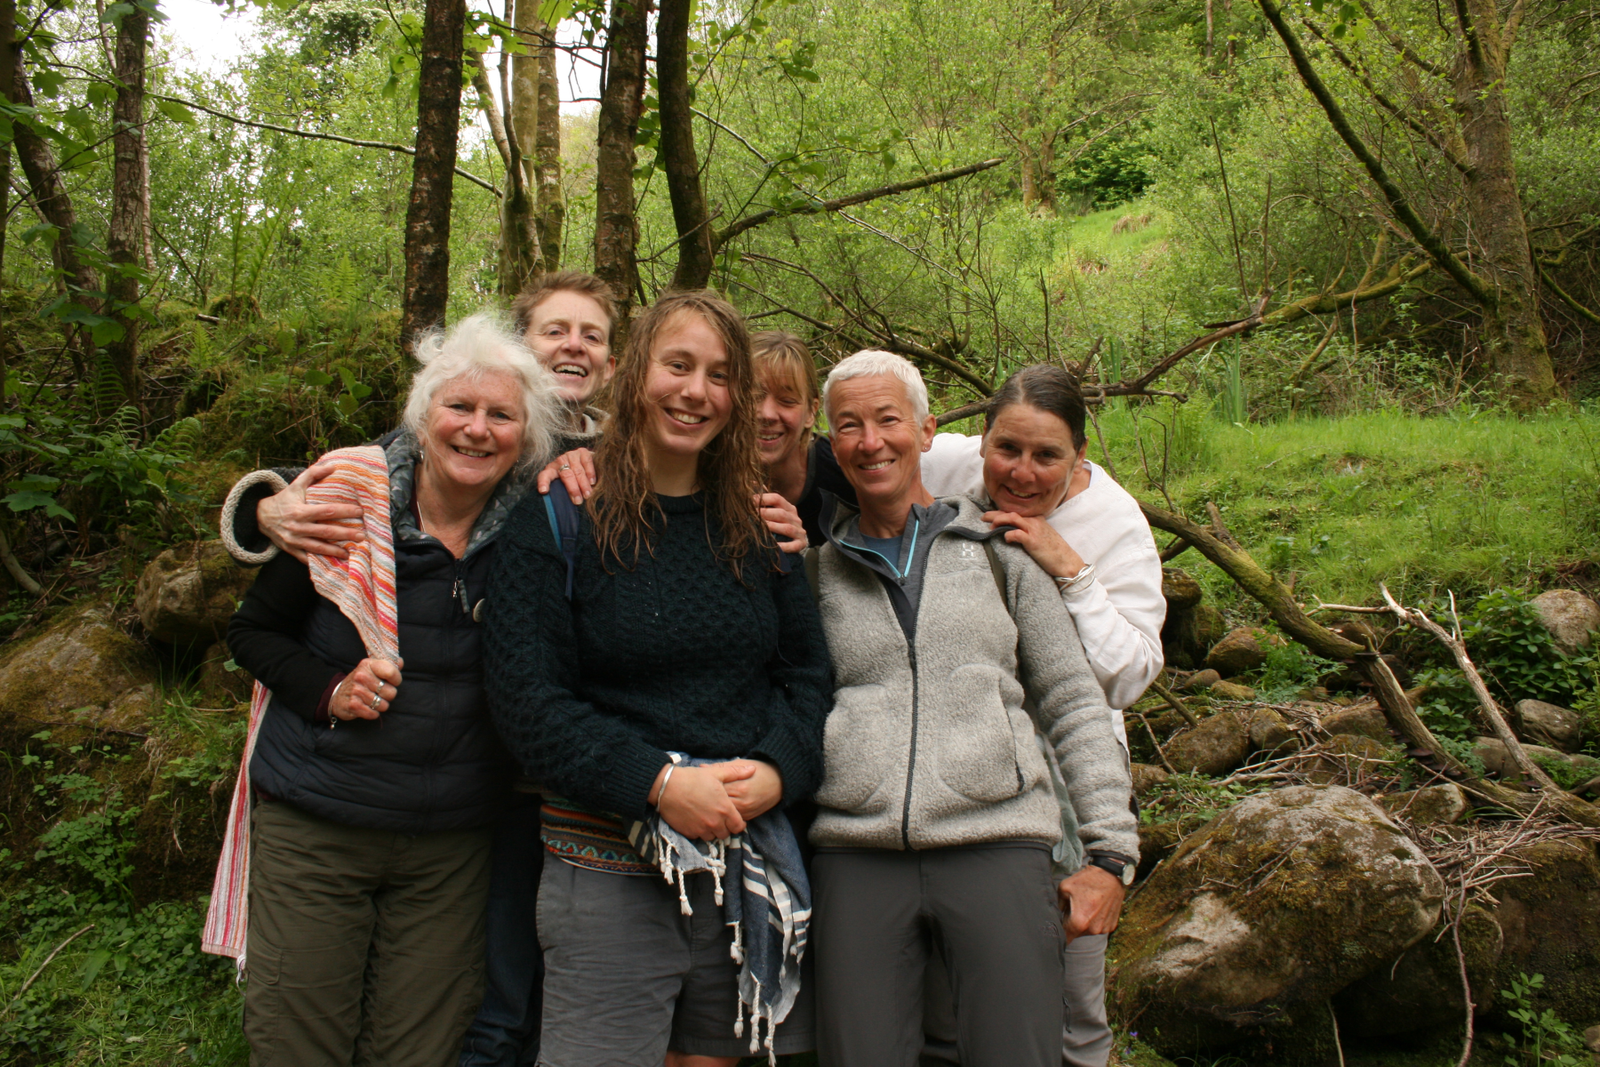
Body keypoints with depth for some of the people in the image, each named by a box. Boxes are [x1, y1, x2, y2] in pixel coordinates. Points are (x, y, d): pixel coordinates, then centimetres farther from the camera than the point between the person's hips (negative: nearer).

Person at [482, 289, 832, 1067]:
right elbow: (526, 700, -11)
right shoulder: (559, 520, -5)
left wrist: (776, 771, -12)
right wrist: (660, 782, -20)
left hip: (750, 862, 4)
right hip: (608, 873, -3)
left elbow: (807, 671, 8)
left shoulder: (757, 527, 8)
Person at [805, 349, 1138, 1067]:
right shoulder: (814, 568, 13)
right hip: (856, 852, 1)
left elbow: (1074, 703, 10)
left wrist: (1109, 850, 3)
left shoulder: (998, 552, 11)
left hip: (997, 841, -1)